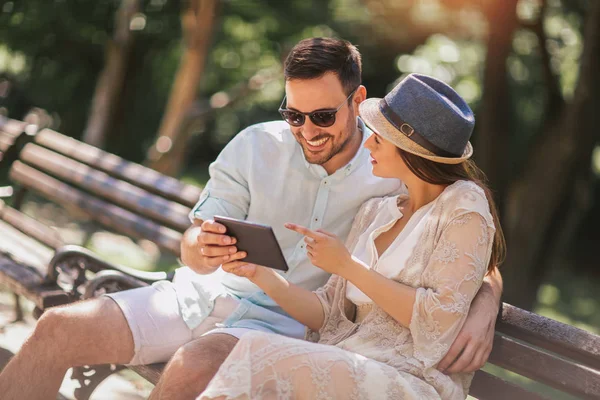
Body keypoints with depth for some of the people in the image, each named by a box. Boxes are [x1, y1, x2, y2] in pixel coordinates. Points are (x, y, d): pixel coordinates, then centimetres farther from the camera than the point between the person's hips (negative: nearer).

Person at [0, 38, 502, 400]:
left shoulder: (398, 176, -8)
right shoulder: (255, 147, -4)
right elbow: (194, 250, -5)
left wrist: (483, 311, -26)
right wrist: (201, 249, -32)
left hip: (287, 319, -3)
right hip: (206, 294, 3)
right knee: (58, 330, -12)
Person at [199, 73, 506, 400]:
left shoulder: (464, 205, -2)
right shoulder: (375, 212, 17)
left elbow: (437, 321, -12)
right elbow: (327, 315, 13)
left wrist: (347, 266, -11)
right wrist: (262, 275, -3)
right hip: (349, 369, 6)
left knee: (258, 354, -30)